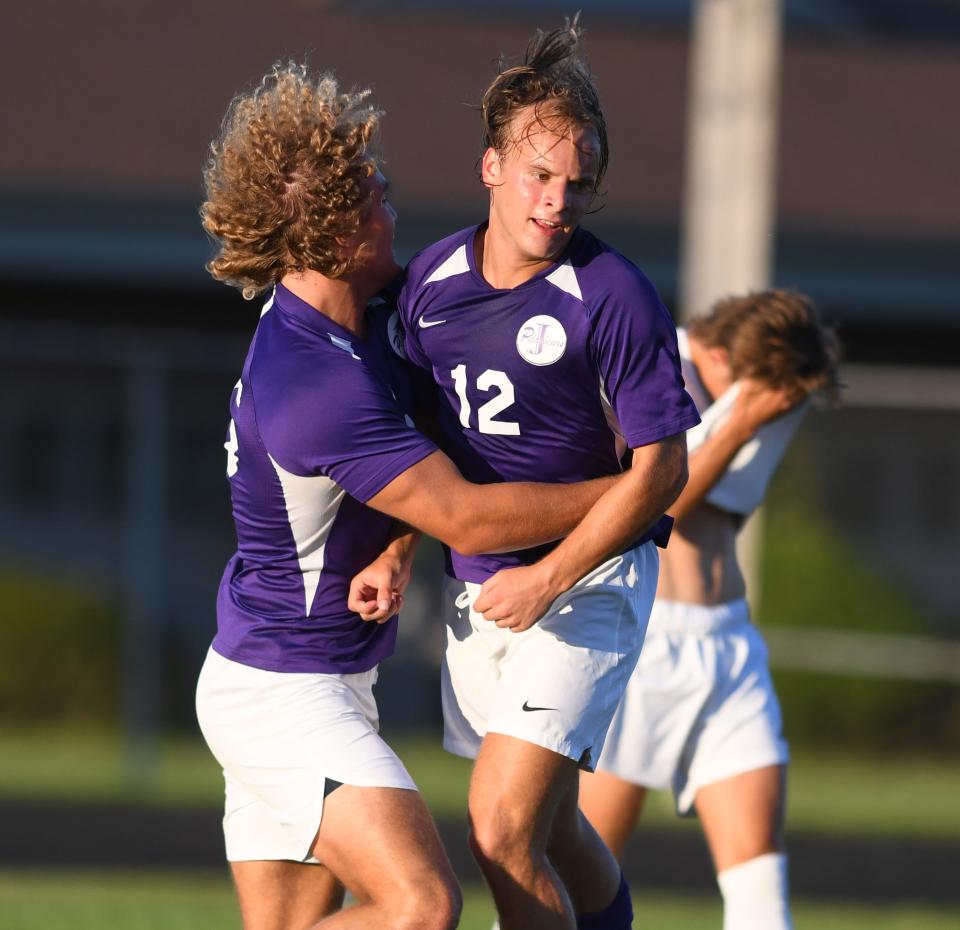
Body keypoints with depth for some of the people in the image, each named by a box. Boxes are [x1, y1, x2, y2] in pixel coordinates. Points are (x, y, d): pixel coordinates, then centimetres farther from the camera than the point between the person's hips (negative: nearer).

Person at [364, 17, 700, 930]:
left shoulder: (613, 297, -16)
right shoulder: (431, 279, 1)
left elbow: (660, 467, -15)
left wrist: (549, 578, -18)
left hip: (584, 582, -6)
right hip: (474, 585, 6)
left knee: (504, 829, -17)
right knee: (549, 832, 19)